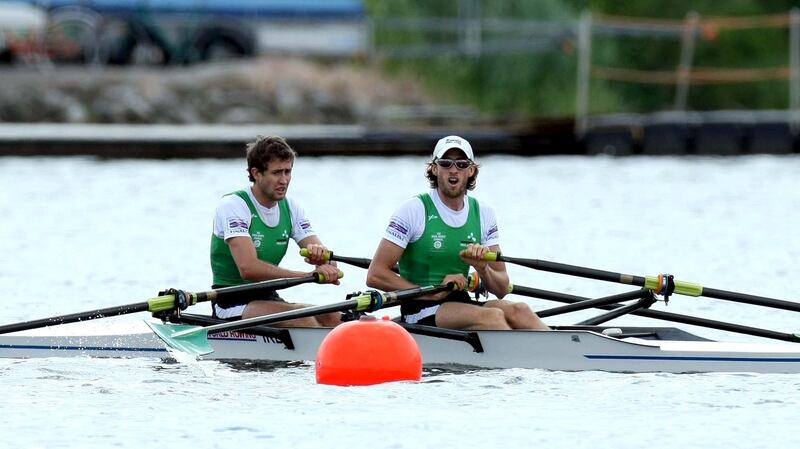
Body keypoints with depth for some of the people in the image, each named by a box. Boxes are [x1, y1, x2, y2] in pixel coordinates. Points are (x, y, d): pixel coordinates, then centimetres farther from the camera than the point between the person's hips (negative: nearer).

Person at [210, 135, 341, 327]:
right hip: (232, 304, -7)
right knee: (300, 317, -31)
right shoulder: (232, 205, -12)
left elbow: (329, 265, 0)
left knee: (332, 318, -19)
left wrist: (319, 253, -26)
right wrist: (309, 275, -32)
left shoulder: (290, 208, 9)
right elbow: (248, 269, -26)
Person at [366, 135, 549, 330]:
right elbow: (375, 275, -10)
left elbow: (501, 289, 10)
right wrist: (433, 293, -16)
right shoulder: (415, 210, -4)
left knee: (518, 311, -26)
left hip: (461, 304, 5)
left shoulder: (483, 214, 11)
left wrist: (482, 269, -13)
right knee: (492, 316, -32)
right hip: (420, 311, -5)